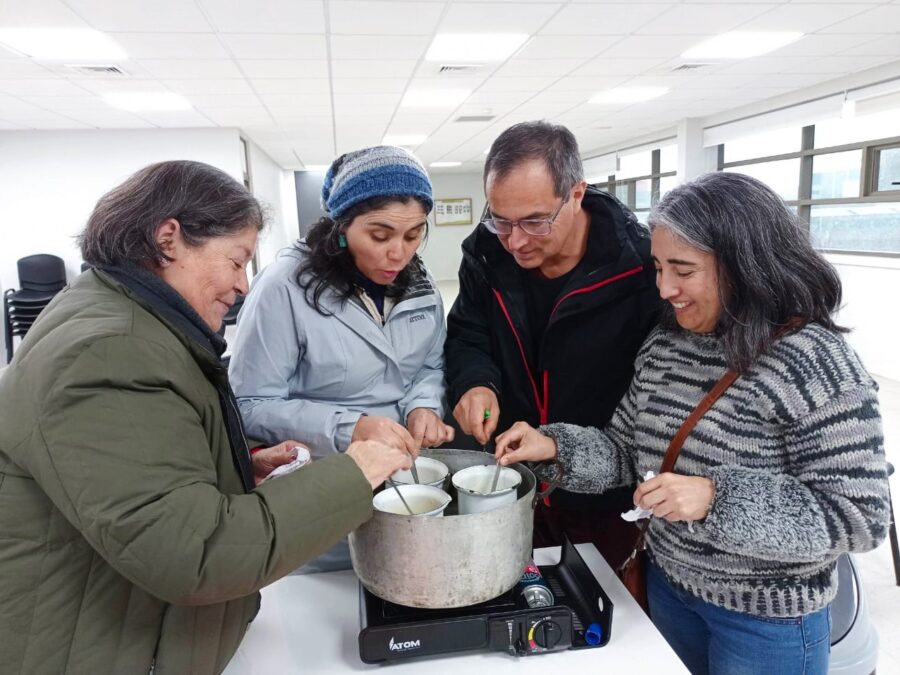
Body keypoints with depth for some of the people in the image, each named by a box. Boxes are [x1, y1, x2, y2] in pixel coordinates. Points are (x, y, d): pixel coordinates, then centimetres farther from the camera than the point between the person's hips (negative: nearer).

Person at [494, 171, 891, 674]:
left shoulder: (817, 363, -21)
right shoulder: (665, 346, -3)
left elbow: (862, 517, -21)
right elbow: (630, 451, 4)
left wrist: (717, 498, -31)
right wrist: (555, 447, -13)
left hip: (768, 618, -5)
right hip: (668, 583, 6)